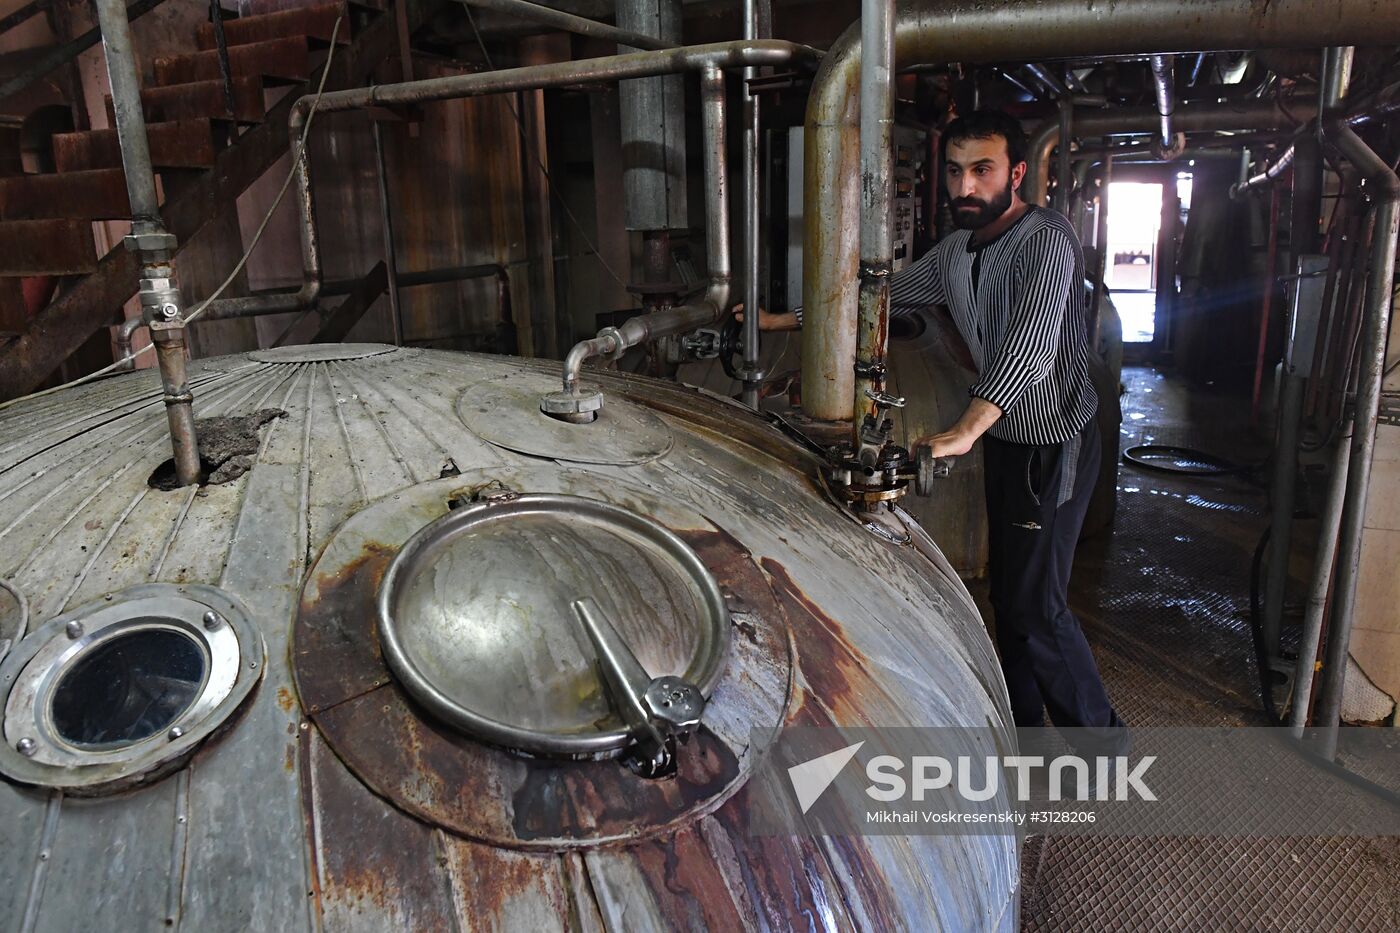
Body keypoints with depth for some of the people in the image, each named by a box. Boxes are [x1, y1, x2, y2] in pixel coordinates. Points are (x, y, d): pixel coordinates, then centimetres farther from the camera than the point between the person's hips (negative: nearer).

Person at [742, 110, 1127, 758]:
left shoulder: (1047, 240, -21)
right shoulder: (955, 252, 7)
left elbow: (1031, 345, -36)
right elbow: (883, 298, 15)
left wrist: (965, 430, -48)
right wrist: (783, 321, 11)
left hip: (1055, 443, -8)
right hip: (1004, 437, 8)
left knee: (1035, 605, -6)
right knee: (1006, 590, 15)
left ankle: (1101, 737, 15)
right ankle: (1022, 724, 30)